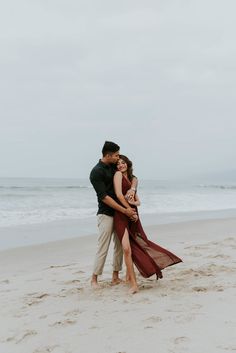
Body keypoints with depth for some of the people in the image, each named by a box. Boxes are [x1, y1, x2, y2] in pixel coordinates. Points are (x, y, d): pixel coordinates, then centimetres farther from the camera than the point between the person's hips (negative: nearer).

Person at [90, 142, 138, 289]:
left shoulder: (115, 167, 10)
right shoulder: (96, 172, -13)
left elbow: (134, 178, 16)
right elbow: (104, 197, -19)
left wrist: (132, 188, -9)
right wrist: (125, 210, -22)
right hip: (106, 214, -7)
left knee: (120, 245, 8)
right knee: (103, 247, -7)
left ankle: (115, 276, 17)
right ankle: (94, 279, 4)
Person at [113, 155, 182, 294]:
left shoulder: (131, 179, 19)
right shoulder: (118, 174, -1)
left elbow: (138, 201, 14)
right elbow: (119, 194, -14)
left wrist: (133, 203, -9)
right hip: (122, 216, -8)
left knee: (136, 246, 13)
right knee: (127, 248, -18)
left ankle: (129, 275, 34)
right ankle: (134, 284, -16)